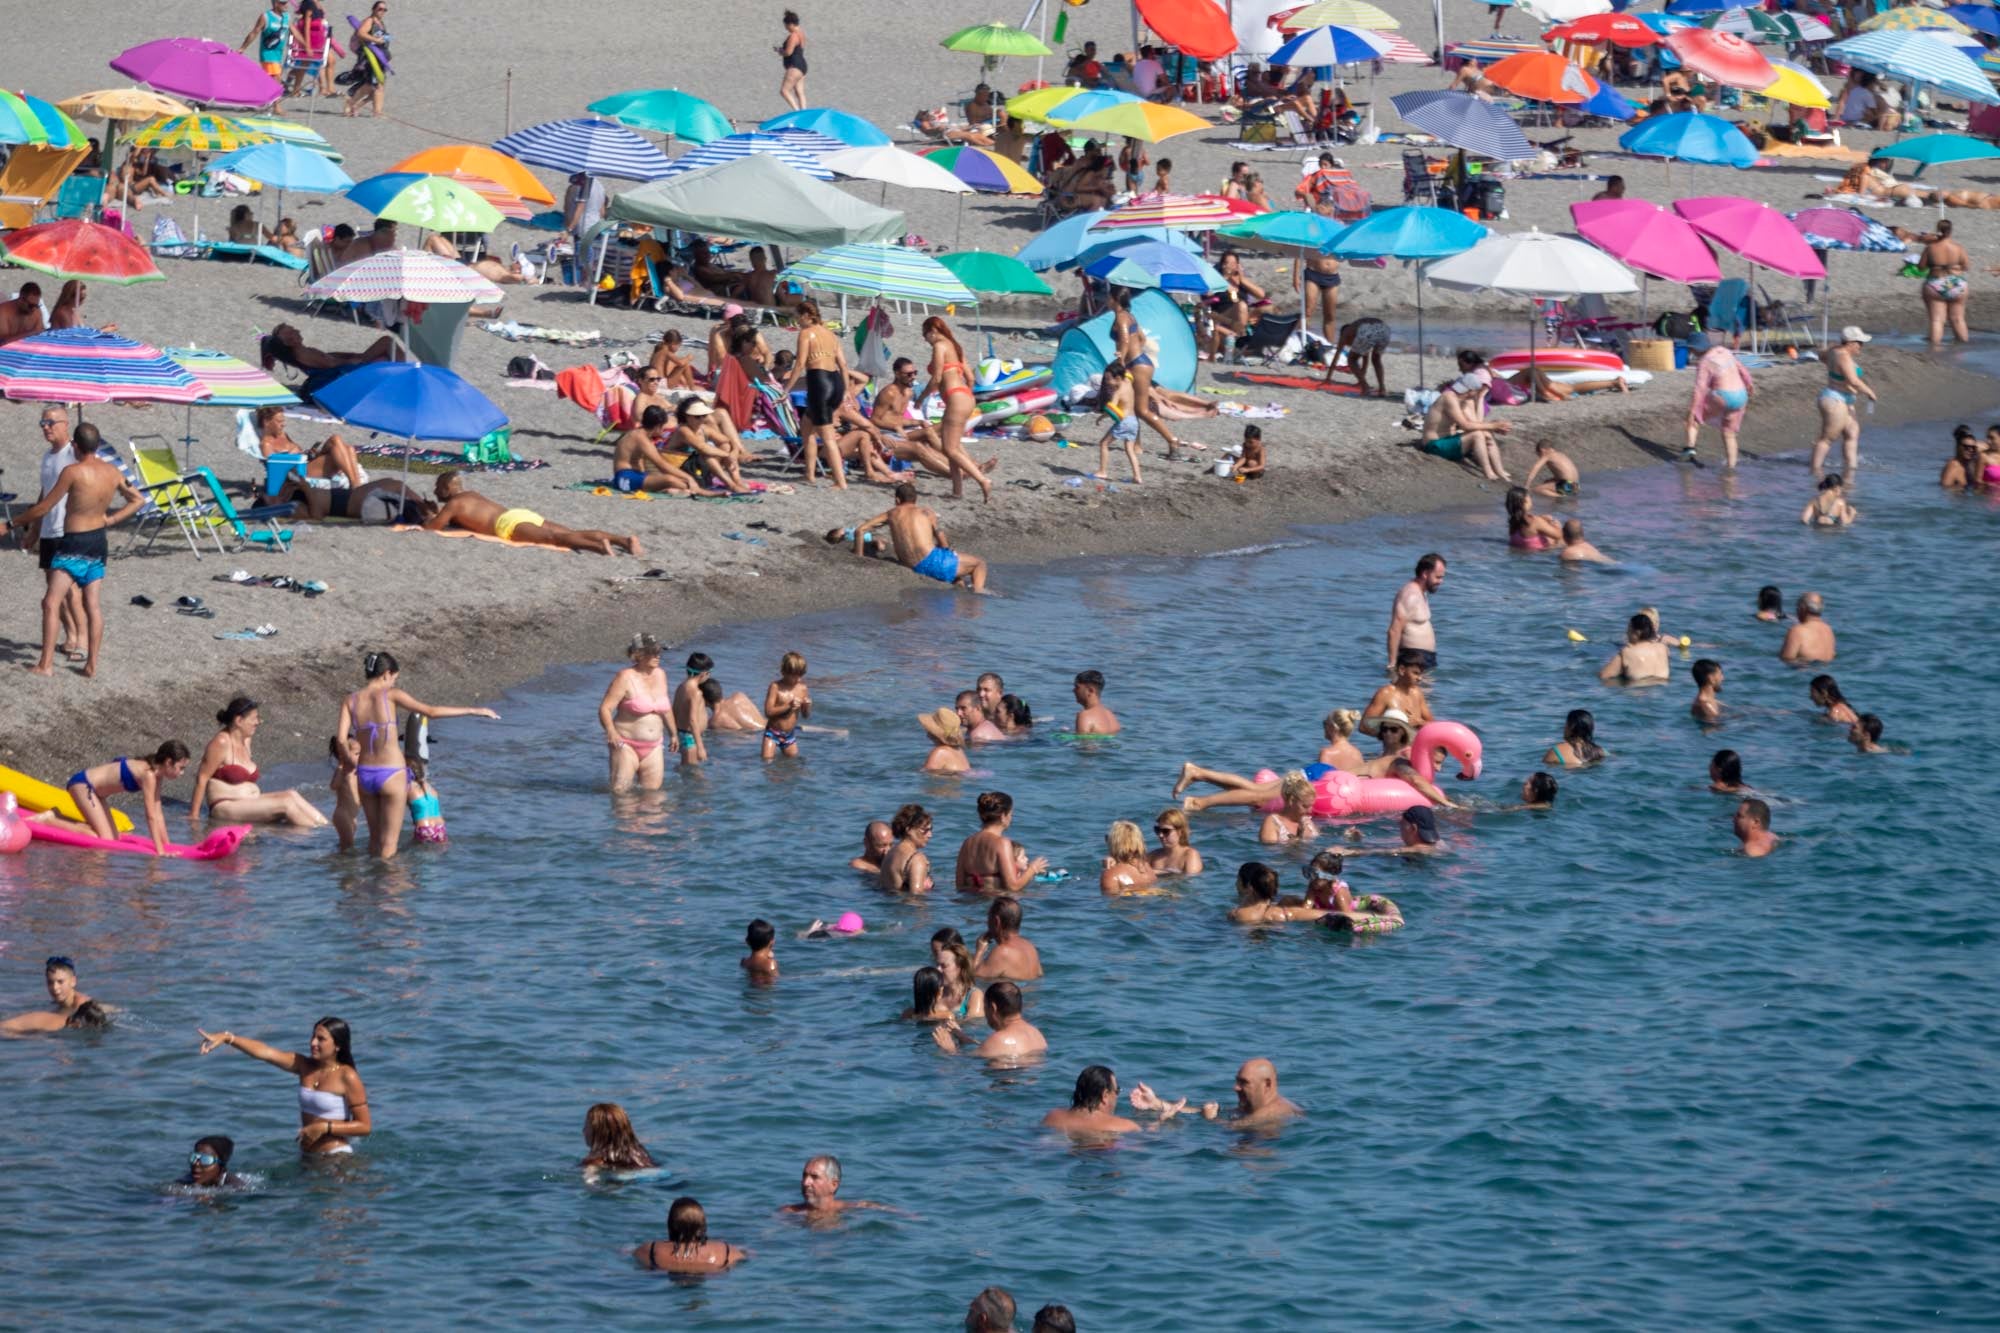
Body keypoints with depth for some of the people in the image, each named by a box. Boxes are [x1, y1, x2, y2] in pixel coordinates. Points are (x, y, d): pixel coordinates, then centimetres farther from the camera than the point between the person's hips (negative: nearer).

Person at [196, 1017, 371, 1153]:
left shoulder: (347, 1077, -13)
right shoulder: (305, 1066, 5)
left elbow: (365, 1126, -12)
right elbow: (264, 1052, -6)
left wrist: (324, 1127, -17)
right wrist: (227, 1038, -18)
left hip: (336, 1157, -6)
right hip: (306, 1156, 6)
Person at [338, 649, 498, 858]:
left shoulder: (350, 700, 2)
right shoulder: (390, 695, -8)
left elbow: (341, 738, -7)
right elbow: (431, 711, -10)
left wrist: (350, 761, 13)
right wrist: (474, 711, -3)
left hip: (365, 775, 4)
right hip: (391, 775, -4)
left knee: (375, 839, 20)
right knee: (388, 846, 5)